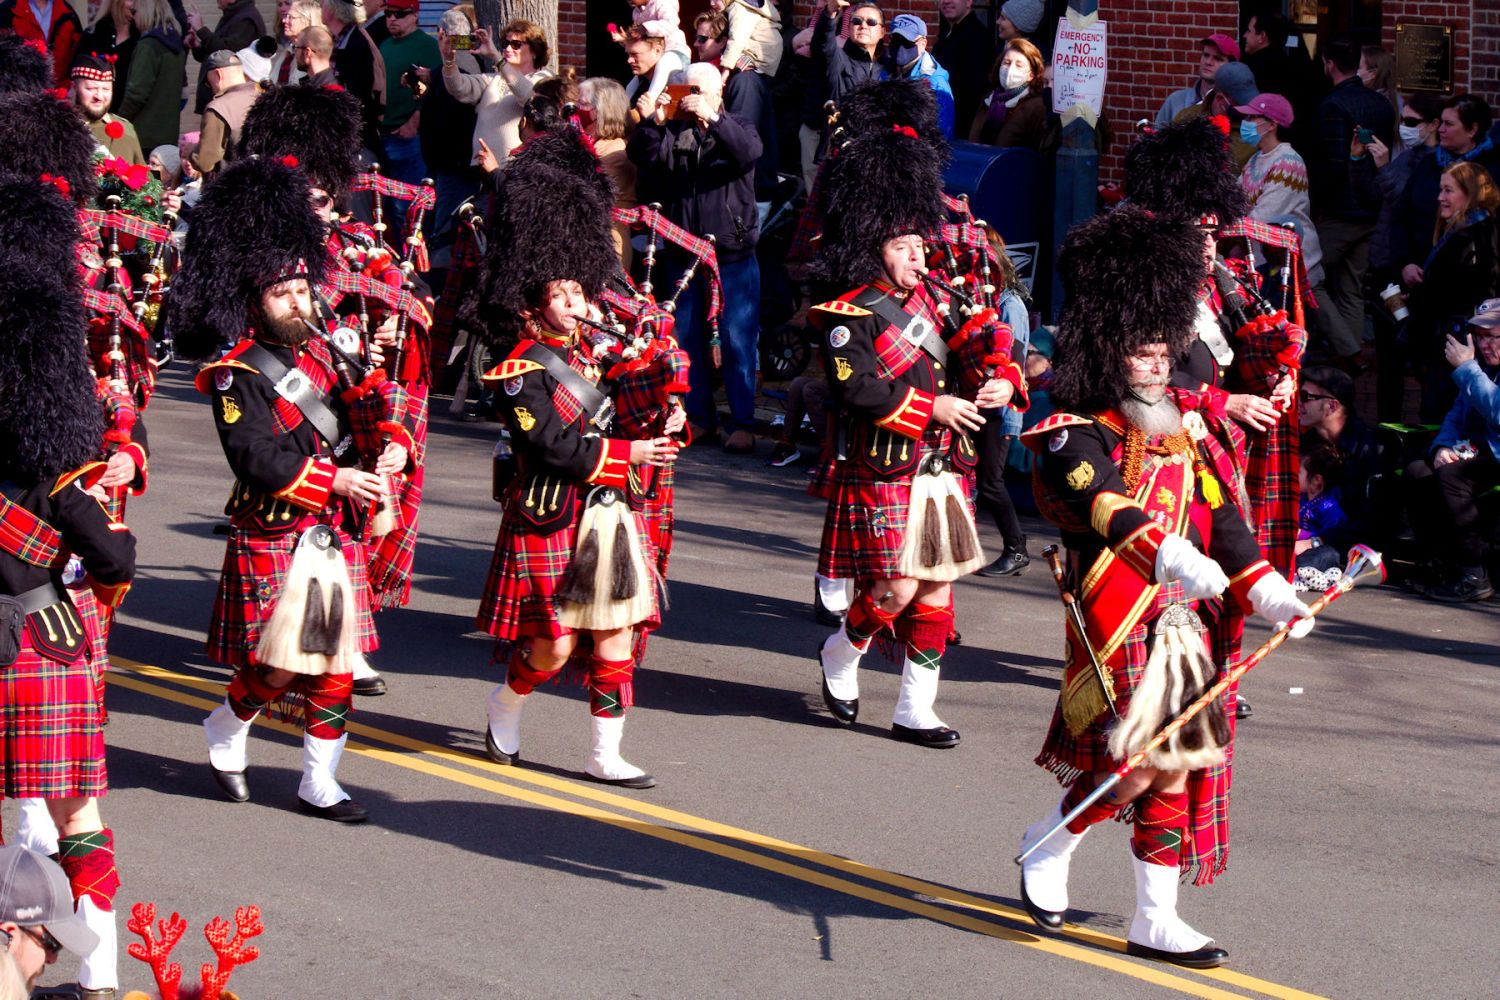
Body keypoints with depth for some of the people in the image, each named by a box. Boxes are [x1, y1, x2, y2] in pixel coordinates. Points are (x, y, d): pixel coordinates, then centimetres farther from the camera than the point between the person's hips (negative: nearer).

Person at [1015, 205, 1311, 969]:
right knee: (1138, 762, -13)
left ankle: (1156, 921, 12)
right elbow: (1104, 508, -28)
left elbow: (1215, 517, 17)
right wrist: (1173, 556, -44)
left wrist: (1268, 592, 7)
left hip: (1184, 623, 7)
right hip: (1119, 622, -7)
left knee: (1181, 767, 6)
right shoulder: (1074, 439, -10)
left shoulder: (1178, 434, 15)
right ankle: (1048, 850, 15)